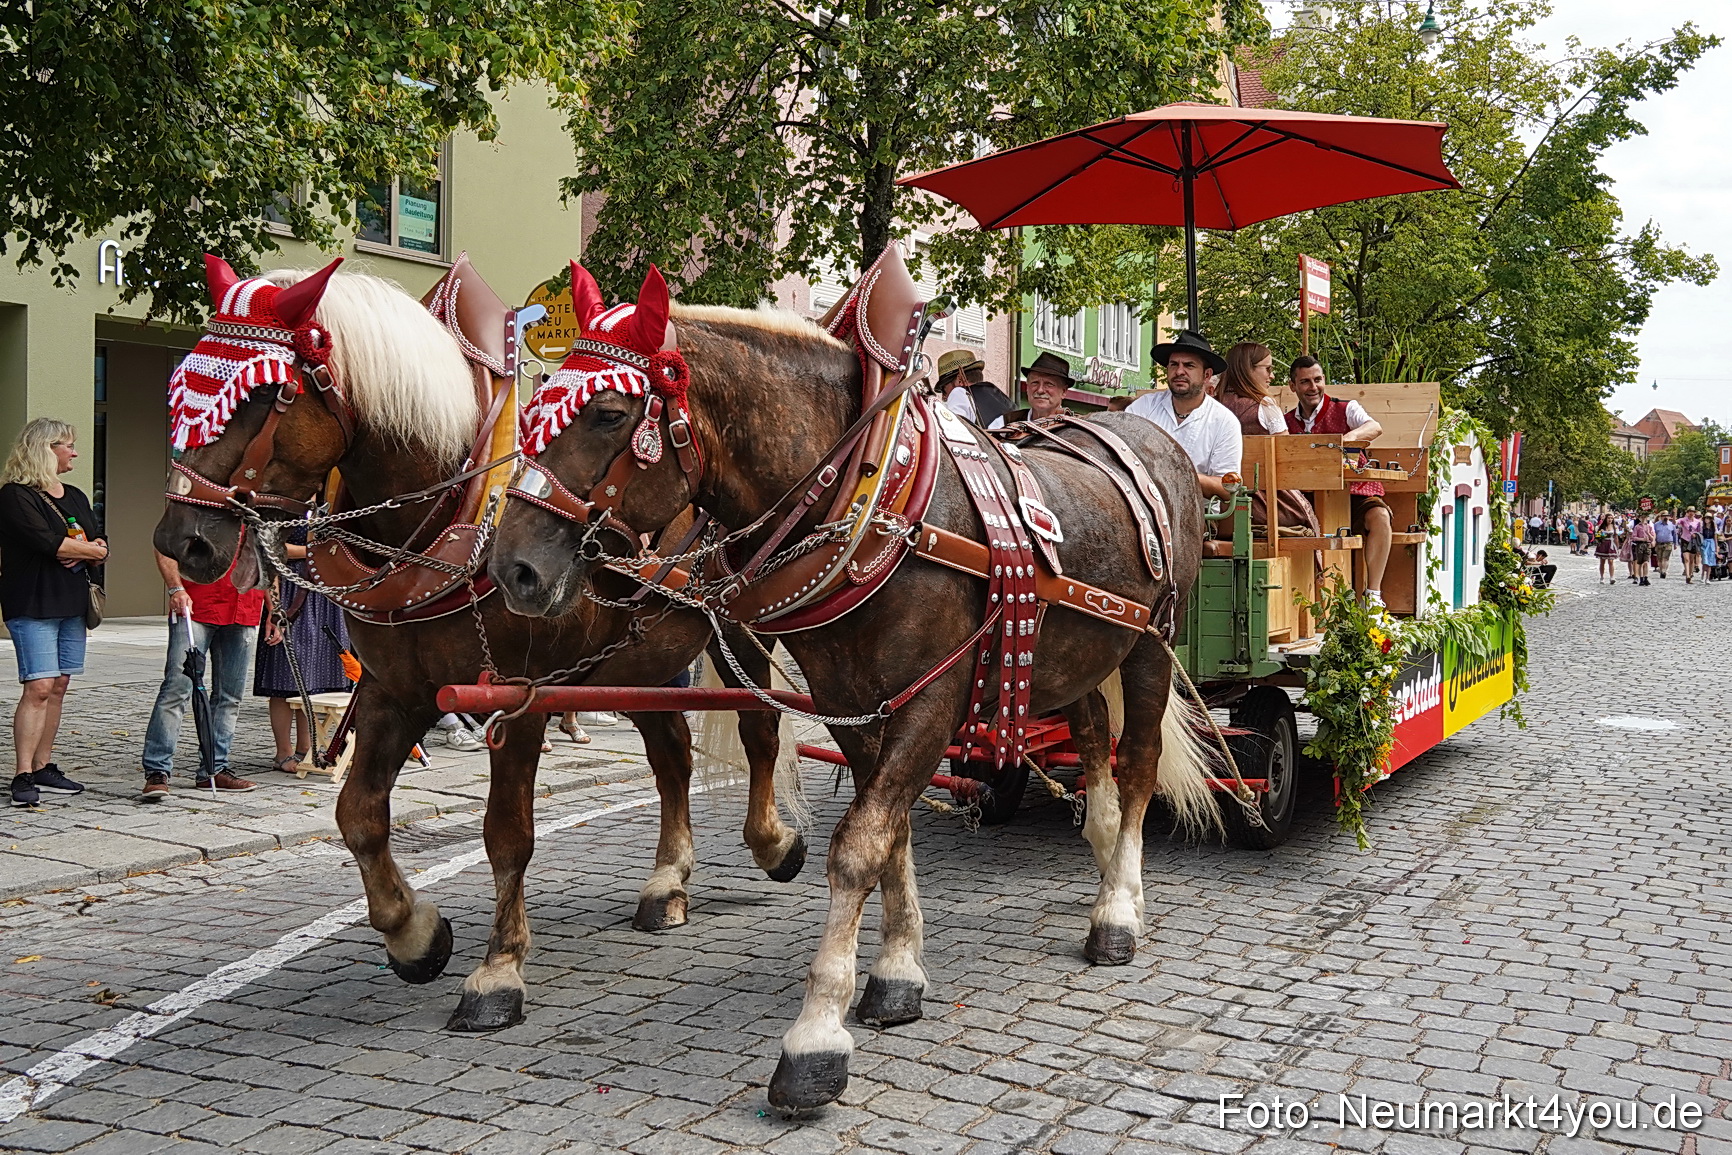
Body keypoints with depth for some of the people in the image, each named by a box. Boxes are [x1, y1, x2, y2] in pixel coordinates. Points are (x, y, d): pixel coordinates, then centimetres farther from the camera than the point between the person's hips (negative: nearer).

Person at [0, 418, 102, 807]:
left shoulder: (75, 497, 18)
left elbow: (101, 546, 12)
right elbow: (48, 543, -18)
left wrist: (82, 553, -10)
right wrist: (90, 549, -3)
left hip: (72, 604, 7)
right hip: (33, 604, -7)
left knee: (58, 687, 7)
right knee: (39, 687, -13)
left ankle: (43, 767, 13)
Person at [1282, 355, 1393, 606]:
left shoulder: (1346, 409, 2)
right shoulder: (1287, 423, 13)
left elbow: (1375, 428, -18)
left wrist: (1347, 438, -40)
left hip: (1354, 490, -2)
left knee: (1379, 517, -33)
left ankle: (1373, 595, -24)